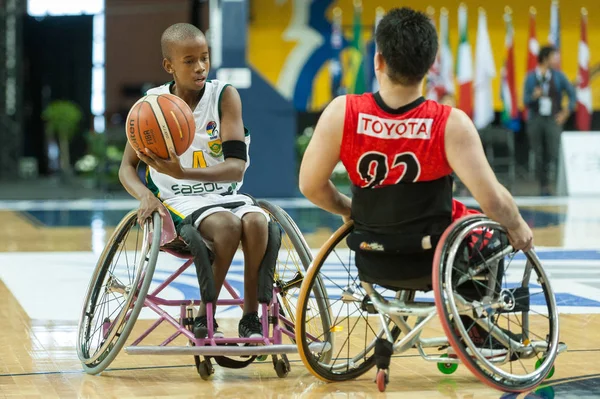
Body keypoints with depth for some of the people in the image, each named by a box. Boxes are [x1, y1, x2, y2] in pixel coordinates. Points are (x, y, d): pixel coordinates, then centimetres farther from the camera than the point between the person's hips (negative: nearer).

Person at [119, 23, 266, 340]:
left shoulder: (225, 96, -7)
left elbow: (237, 167, -16)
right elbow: (127, 167, 2)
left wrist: (182, 172, -31)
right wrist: (146, 195, -21)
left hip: (226, 195, 2)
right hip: (179, 202, -1)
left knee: (256, 221, -32)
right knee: (227, 225, -33)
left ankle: (250, 318, -17)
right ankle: (204, 320, -18)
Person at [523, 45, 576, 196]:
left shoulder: (558, 76, 5)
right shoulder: (531, 77, 4)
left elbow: (572, 93, 9)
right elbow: (526, 101, 2)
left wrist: (566, 112, 1)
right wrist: (534, 96, -19)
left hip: (553, 120, 0)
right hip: (535, 120, 0)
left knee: (554, 153, -15)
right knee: (539, 155, 1)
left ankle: (548, 181, -8)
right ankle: (544, 186, 10)